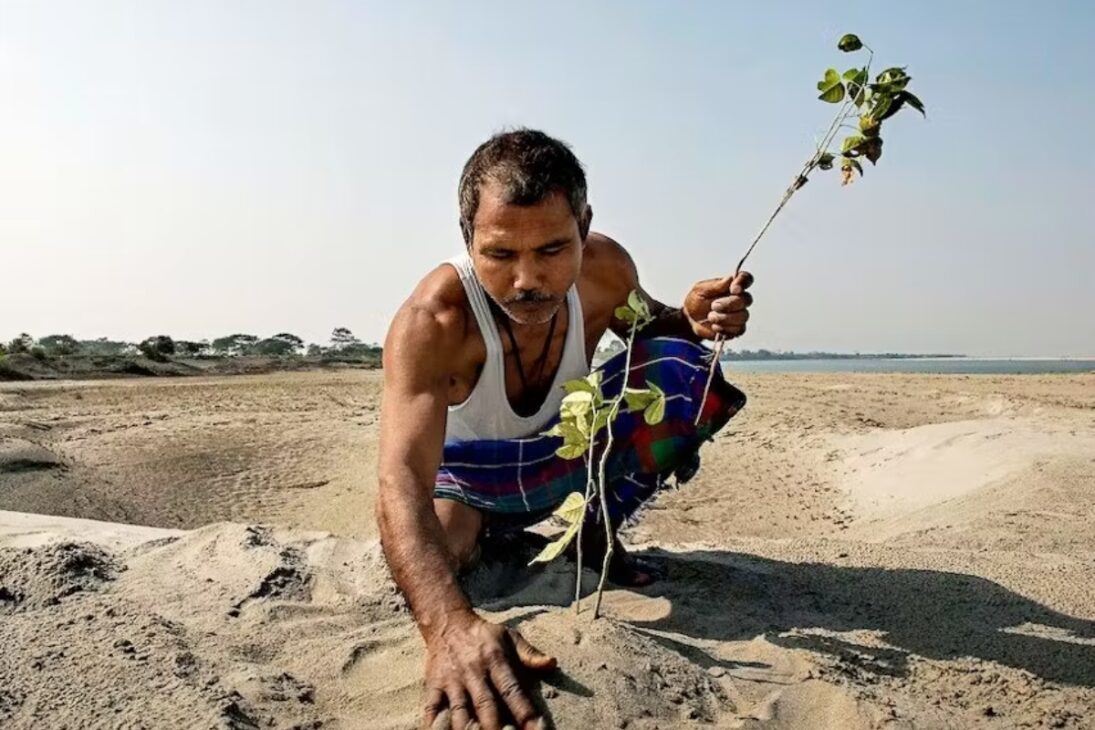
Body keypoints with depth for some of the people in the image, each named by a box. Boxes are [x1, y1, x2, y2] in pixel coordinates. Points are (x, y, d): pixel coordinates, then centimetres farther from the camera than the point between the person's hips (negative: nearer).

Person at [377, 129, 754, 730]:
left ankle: (596, 530, 2)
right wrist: (450, 627, -66)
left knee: (685, 370, -18)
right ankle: (481, 533, 10)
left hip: (567, 446, 2)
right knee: (424, 574, -29)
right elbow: (400, 484, -48)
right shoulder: (430, 322, -38)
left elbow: (647, 325, 1)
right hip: (467, 472, -2)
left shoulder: (604, 269, -24)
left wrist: (692, 321, -25)